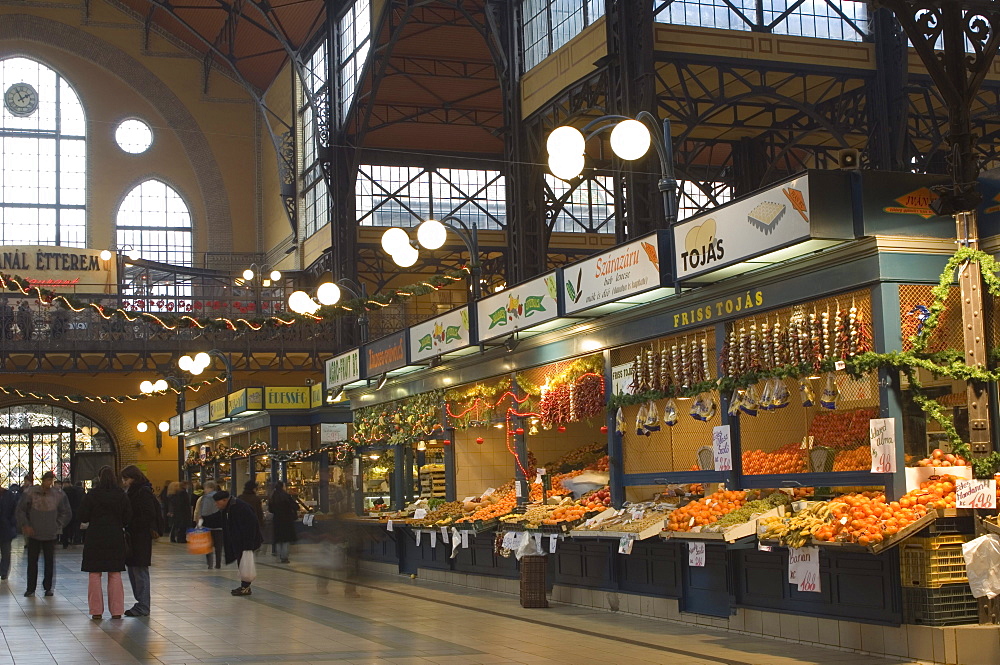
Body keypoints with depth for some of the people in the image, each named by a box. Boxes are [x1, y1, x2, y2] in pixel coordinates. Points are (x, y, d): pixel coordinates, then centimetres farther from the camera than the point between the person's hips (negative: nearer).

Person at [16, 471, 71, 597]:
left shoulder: (58, 495, 1)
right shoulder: (30, 493, -4)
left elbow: (66, 513, 13)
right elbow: (21, 510, 3)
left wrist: (58, 525, 7)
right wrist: (25, 525, -4)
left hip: (50, 534, 1)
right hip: (34, 533, -1)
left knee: (50, 561, 3)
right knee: (32, 561, 0)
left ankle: (48, 587, 13)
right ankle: (31, 589, 7)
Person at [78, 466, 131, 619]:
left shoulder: (92, 495, -7)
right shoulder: (121, 495, -1)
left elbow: (83, 517, -5)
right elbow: (128, 518, 3)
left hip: (95, 537, -2)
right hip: (116, 537, 2)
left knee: (95, 574, 5)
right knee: (115, 574, 7)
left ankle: (96, 610, 5)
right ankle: (116, 610, 7)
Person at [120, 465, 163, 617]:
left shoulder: (143, 492, -12)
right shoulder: (131, 492, 17)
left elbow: (148, 516, -17)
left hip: (141, 538, -10)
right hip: (132, 537, 10)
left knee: (139, 571, -7)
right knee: (132, 570, 12)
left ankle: (142, 607, -3)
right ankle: (141, 604, 19)